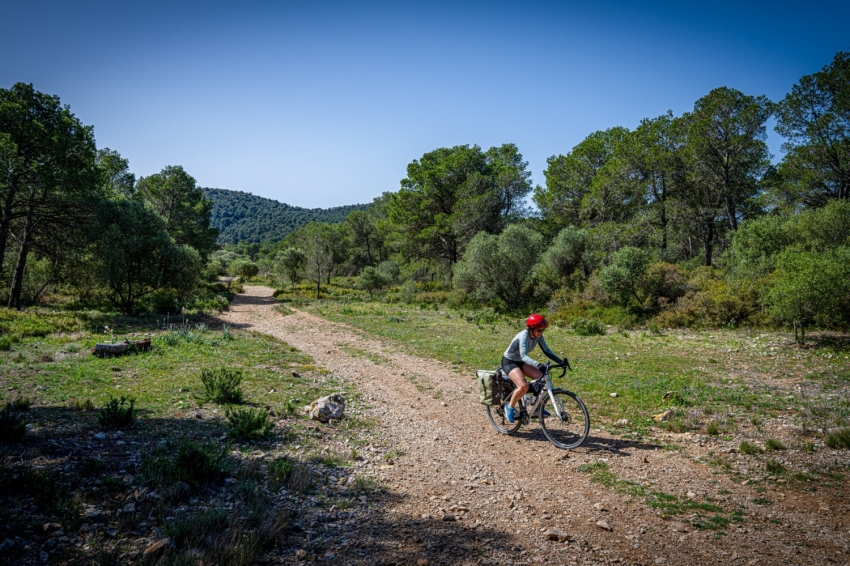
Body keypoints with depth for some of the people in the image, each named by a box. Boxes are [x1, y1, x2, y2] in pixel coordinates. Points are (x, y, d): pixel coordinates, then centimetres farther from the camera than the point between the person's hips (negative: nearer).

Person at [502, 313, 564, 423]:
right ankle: (510, 407, -4)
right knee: (524, 386, -28)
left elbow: (547, 351, -6)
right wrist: (538, 365, -57)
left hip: (520, 361, 8)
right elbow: (523, 355, -43)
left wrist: (560, 361, -19)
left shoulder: (538, 336, -9)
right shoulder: (524, 336, -31)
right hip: (509, 361, -7)